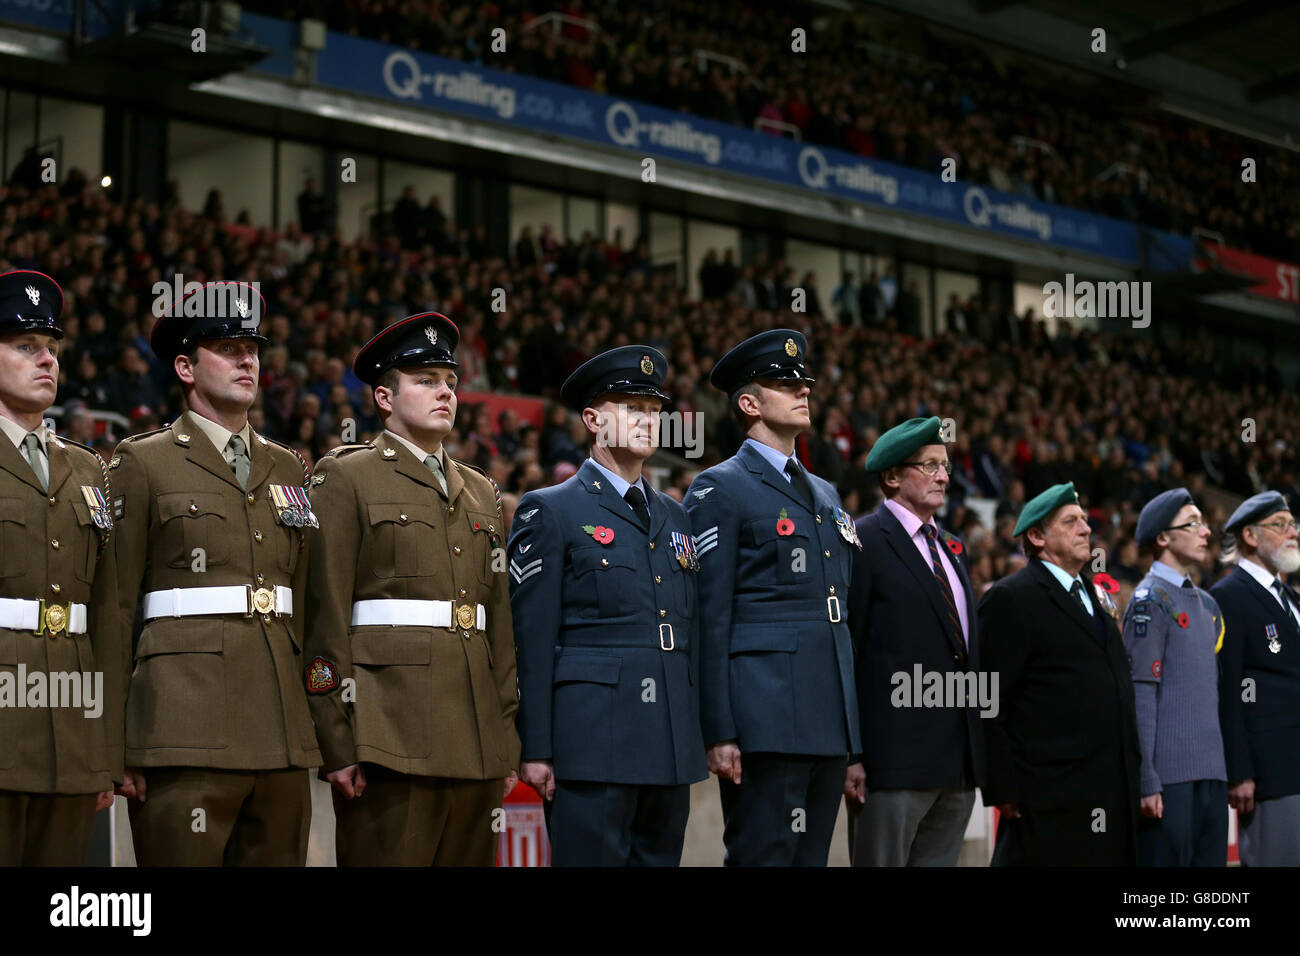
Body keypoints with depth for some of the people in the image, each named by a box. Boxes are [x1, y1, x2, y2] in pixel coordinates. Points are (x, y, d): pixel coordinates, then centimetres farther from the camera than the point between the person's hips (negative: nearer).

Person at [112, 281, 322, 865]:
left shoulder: (287, 469, 18)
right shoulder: (143, 462, 3)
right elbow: (115, 608, -1)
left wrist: (310, 725, 13)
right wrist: (114, 744, -6)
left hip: (281, 735, 5)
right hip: (183, 727, -5)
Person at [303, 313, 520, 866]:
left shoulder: (482, 493, 20)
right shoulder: (346, 477, 2)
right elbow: (325, 618, -6)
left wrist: (507, 744, 12)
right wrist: (336, 746, -12)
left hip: (477, 746, 6)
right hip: (389, 739, -6)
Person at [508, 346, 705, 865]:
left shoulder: (674, 516, 18)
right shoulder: (548, 511, 0)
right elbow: (531, 638, -6)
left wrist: (696, 736, 12)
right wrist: (535, 749, -11)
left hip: (672, 745, 6)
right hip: (591, 742, -6)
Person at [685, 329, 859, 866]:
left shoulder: (825, 495, 21)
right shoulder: (720, 489, -2)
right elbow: (710, 617, -9)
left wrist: (852, 733, 17)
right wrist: (719, 733, -15)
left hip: (831, 720, 7)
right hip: (765, 720, -7)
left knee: (811, 857, 10)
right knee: (764, 856, -6)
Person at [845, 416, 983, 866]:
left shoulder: (952, 547, 20)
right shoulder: (863, 542, -6)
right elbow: (843, 651, -11)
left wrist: (980, 746, 17)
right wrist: (848, 756, -16)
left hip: (960, 761, 8)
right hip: (895, 758, -8)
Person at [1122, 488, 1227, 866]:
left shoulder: (1206, 604, 18)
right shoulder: (1150, 601, -7)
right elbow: (1140, 695, -13)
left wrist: (1223, 768, 16)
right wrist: (1146, 782, -17)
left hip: (1211, 774, 8)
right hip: (1170, 774, -8)